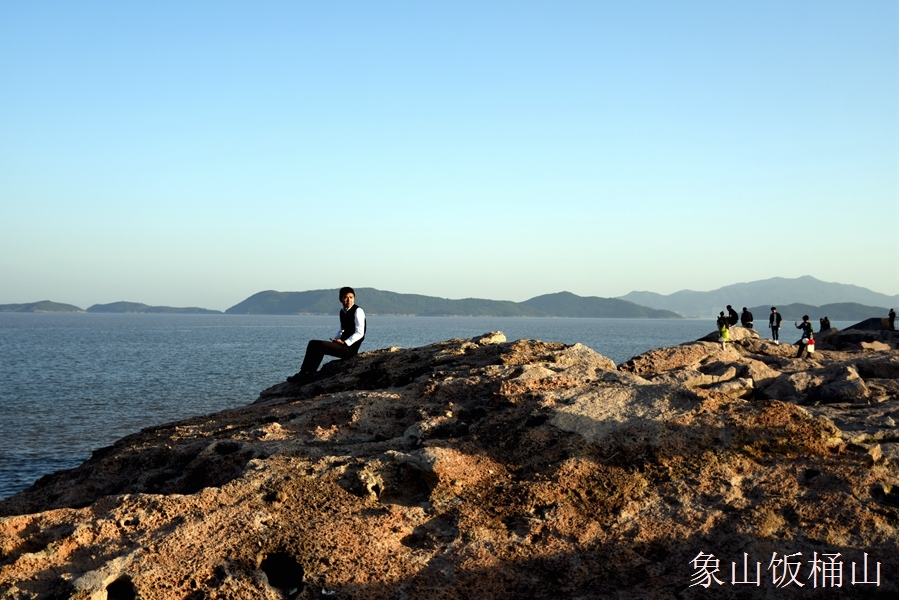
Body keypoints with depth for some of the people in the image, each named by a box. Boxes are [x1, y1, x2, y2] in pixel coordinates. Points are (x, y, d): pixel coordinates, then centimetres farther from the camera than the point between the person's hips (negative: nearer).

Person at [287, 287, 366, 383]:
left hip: (351, 348, -9)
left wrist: (344, 343, -21)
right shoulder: (343, 312, 14)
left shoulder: (358, 311, -11)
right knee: (313, 343, 1)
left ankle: (303, 375, -17)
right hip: (343, 344, 9)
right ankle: (304, 374, -8)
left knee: (320, 346, -23)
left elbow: (359, 333, -17)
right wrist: (335, 339, 8)